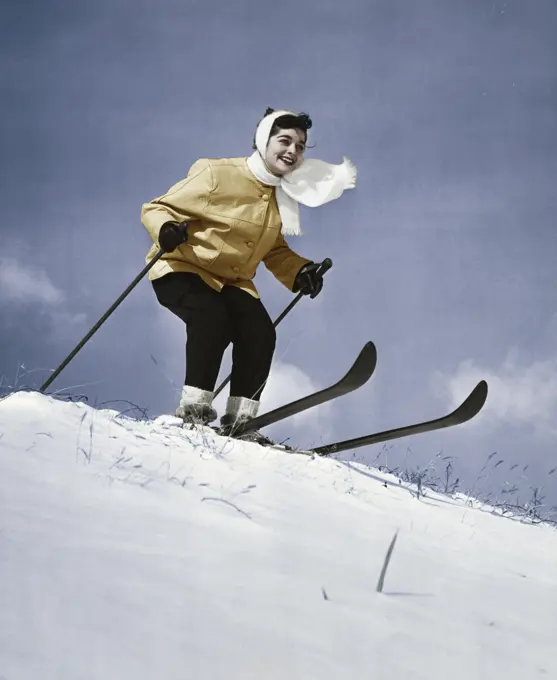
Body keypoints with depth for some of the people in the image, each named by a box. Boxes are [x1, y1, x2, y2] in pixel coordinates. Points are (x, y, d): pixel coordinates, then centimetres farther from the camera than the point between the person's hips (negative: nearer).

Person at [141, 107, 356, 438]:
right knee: (213, 317, -32)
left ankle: (240, 420, -9)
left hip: (232, 280, 6)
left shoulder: (285, 198, 3)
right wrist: (166, 230, -37)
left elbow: (273, 249, 17)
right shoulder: (218, 174, -17)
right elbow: (157, 208, -13)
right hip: (182, 268, -6)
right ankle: (194, 407, -24)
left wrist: (299, 272, -4)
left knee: (261, 333, -17)